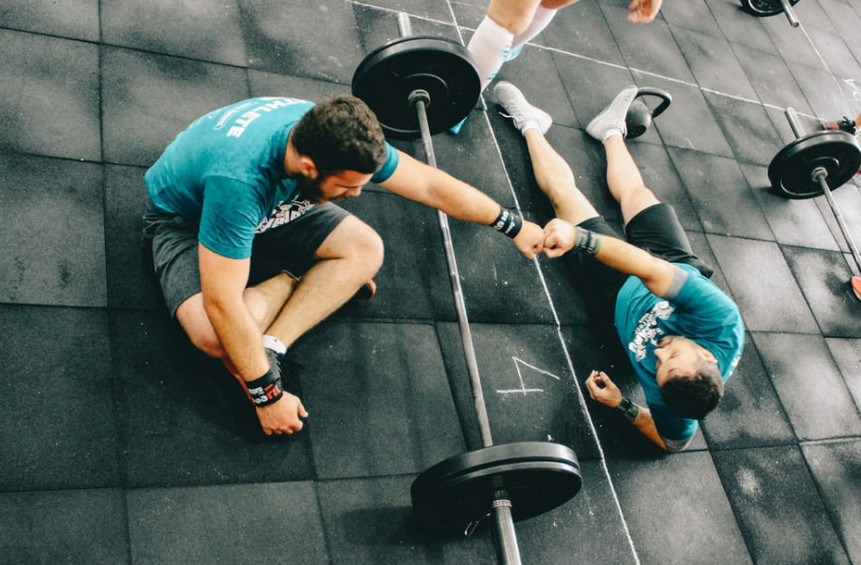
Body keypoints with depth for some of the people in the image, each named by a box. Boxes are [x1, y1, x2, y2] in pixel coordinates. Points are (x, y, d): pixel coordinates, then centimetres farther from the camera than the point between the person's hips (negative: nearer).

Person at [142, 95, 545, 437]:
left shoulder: (332, 134, -24)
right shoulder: (238, 179, -44)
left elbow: (431, 185, -13)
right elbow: (222, 305, -40)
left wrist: (513, 226, -4)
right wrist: (267, 396, -31)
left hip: (270, 205, 6)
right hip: (186, 217, -5)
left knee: (366, 250, -15)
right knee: (214, 334, -34)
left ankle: (269, 348, -17)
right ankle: (297, 276, -5)